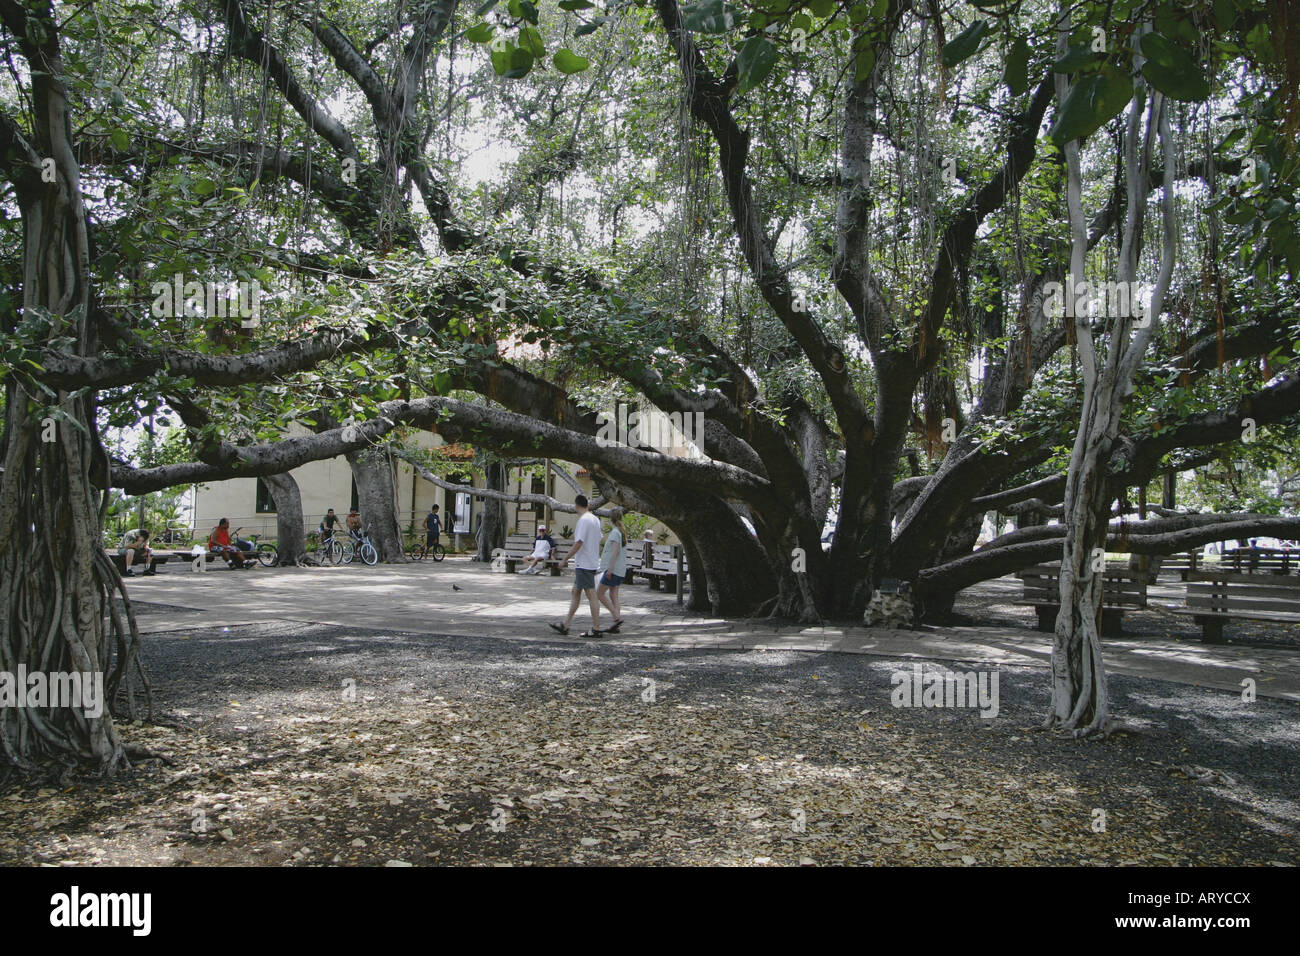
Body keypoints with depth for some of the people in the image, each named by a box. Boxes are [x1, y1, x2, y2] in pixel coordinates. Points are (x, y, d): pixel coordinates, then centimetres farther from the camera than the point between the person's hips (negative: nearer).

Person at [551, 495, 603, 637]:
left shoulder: (584, 520, -16)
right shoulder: (595, 519, 12)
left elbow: (578, 543, -21)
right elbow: (598, 541, 19)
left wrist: (565, 559, -15)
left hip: (584, 565, -10)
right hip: (593, 563, 10)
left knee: (591, 596, -6)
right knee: (576, 593, 14)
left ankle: (596, 629, -4)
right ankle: (565, 626, 19)